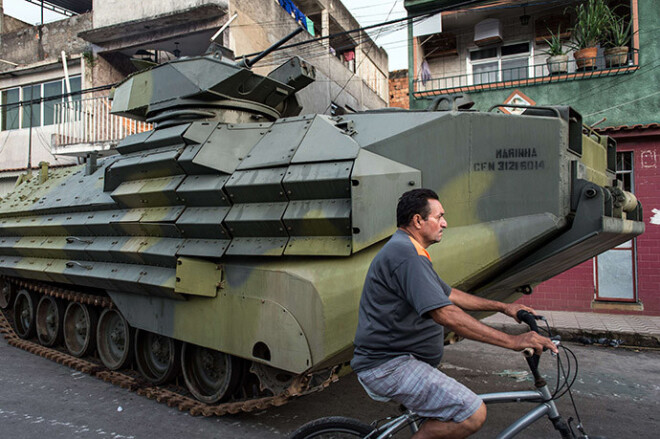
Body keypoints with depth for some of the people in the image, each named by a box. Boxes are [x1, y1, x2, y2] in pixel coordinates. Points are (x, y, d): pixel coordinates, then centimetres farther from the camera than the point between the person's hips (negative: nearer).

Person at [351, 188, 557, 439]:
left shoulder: (406, 250, 16)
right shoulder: (405, 254, -20)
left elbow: (448, 295, 21)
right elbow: (446, 314, -28)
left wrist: (503, 307, 17)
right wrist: (512, 341, -24)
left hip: (392, 358, 11)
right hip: (388, 366, -11)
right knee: (473, 413, -20)